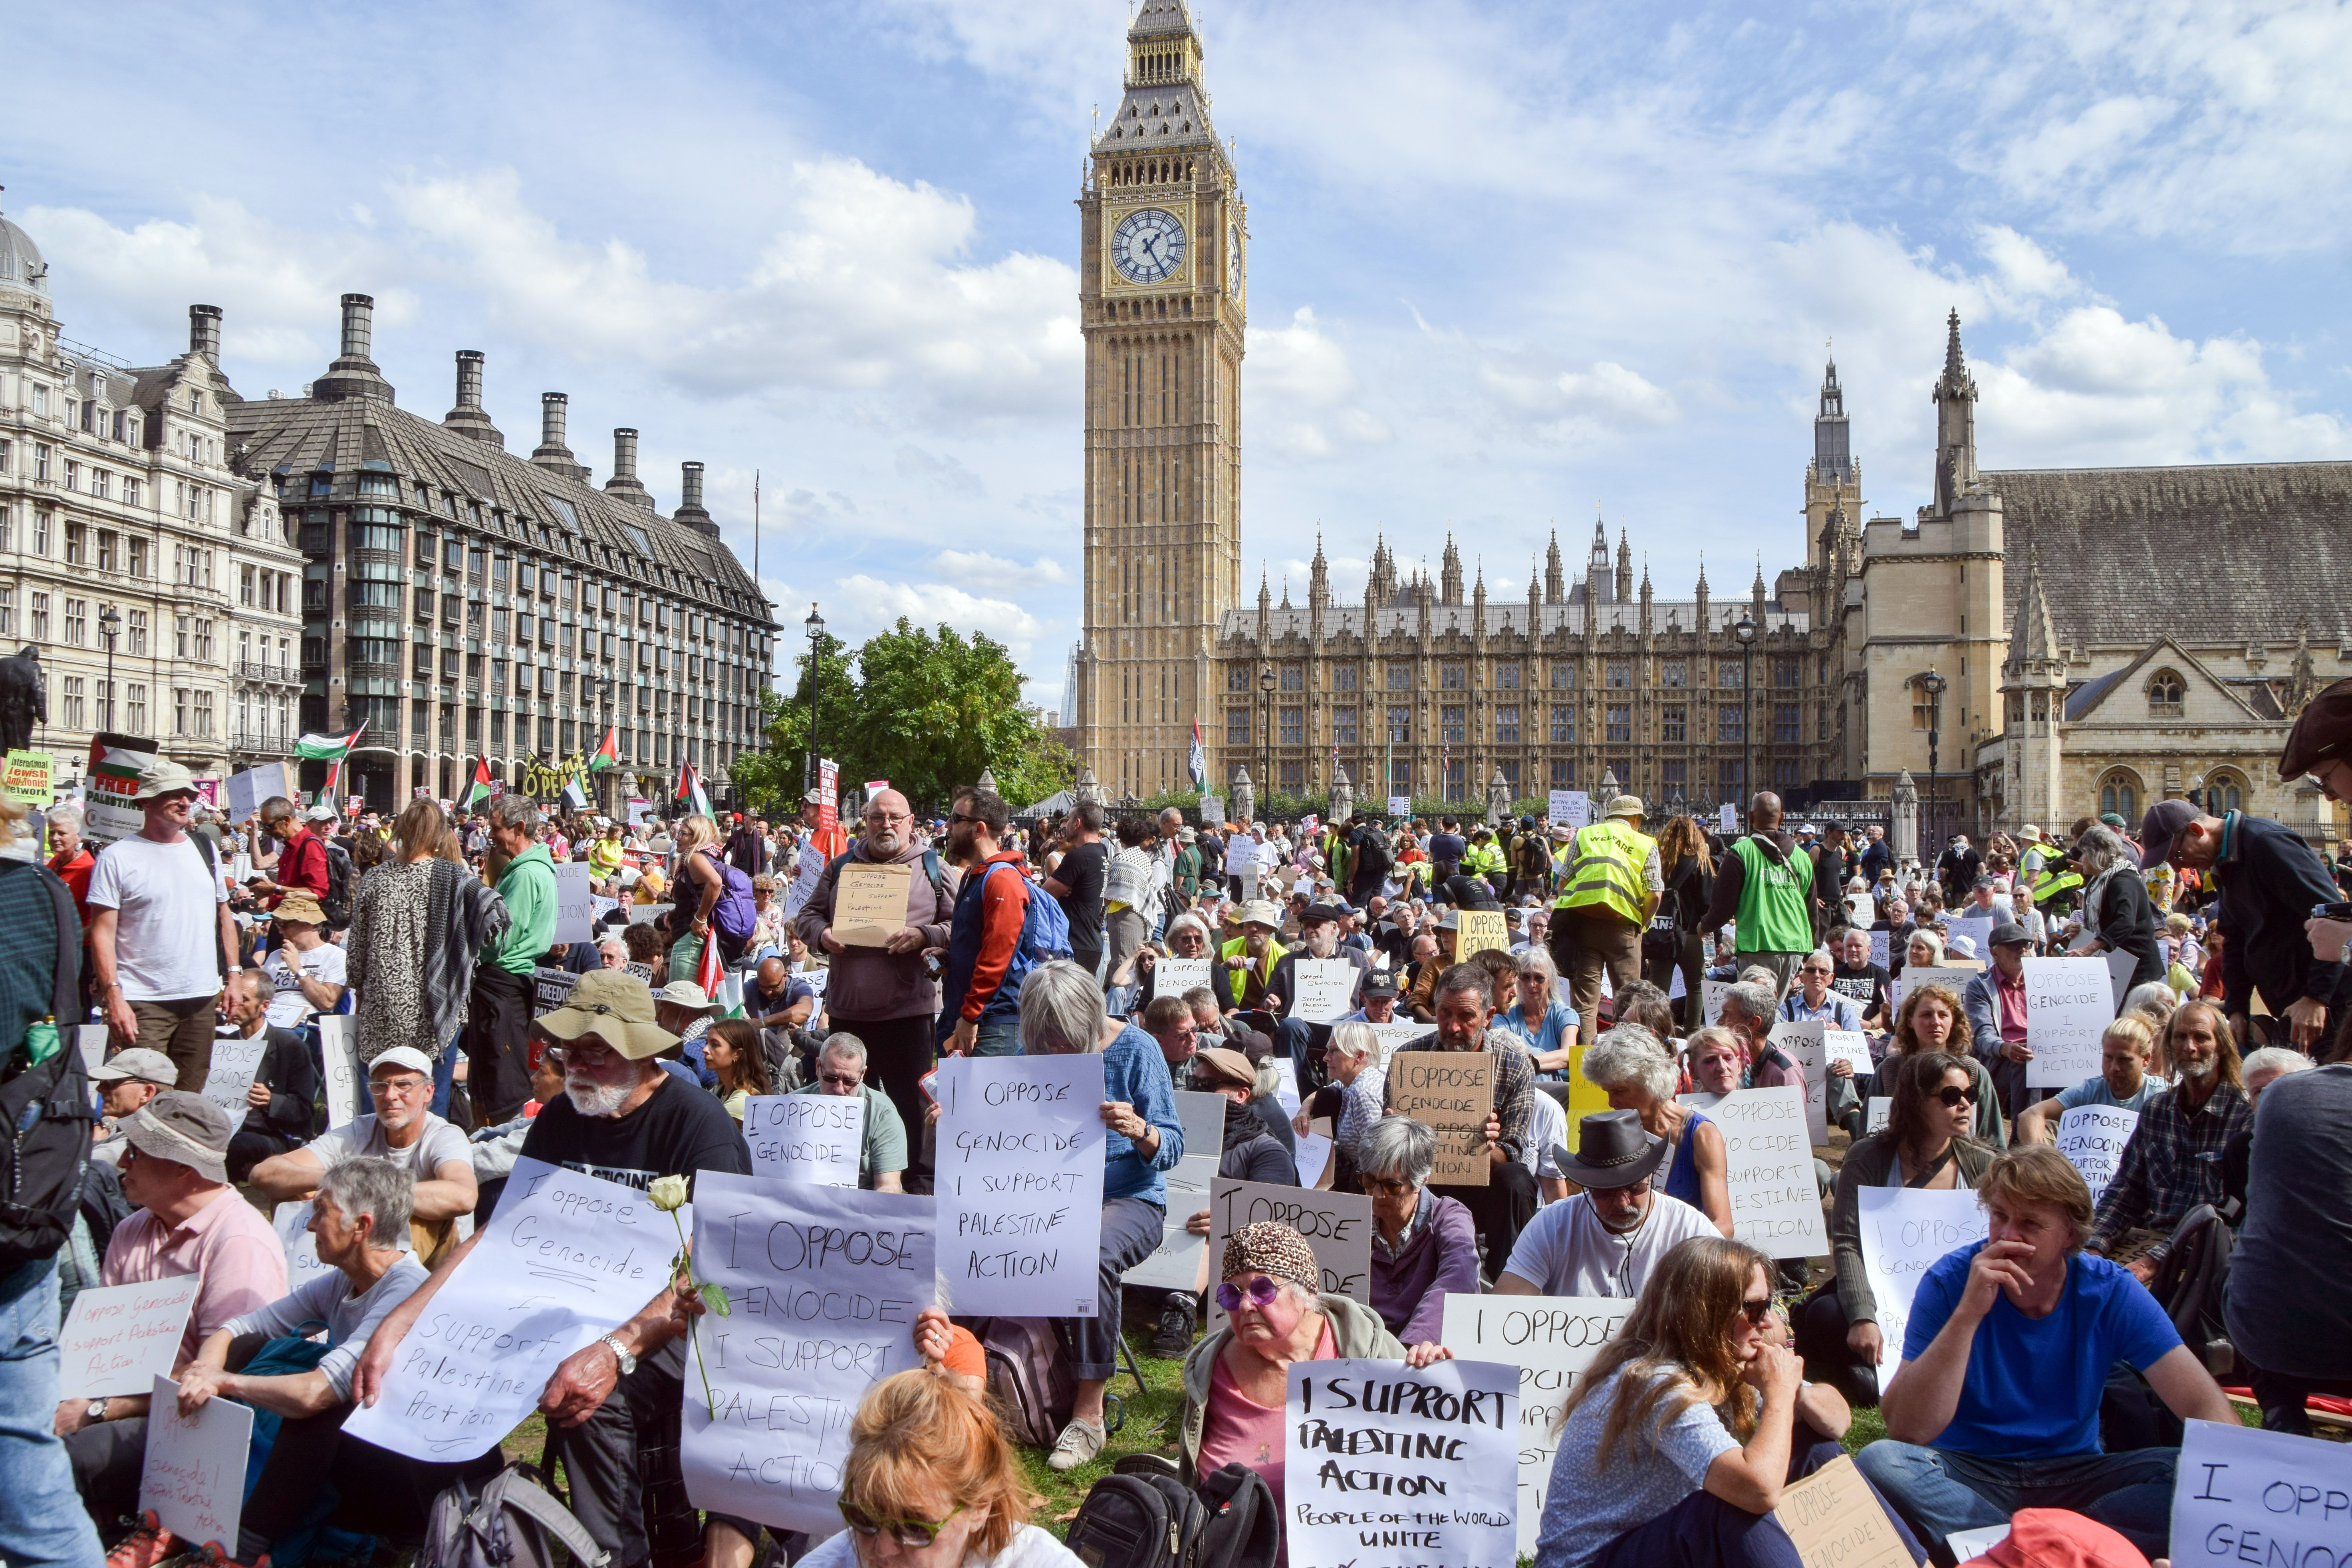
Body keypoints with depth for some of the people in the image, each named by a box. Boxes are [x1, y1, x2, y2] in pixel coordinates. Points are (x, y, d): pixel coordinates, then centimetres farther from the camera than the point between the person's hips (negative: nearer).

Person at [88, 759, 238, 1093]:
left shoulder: (205, 851, 13)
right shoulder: (118, 857, -3)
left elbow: (224, 917, 18)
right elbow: (103, 931, -7)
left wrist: (234, 975, 9)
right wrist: (113, 996, -16)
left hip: (201, 999, 5)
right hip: (142, 1003, -5)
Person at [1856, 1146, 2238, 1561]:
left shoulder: (2111, 1293, -6)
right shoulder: (1950, 1283, -13)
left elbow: (2207, 1406, -12)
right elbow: (1907, 1431, -21)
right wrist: (1968, 1313, -30)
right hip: (1969, 1474, -1)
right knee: (1879, 1462, -31)